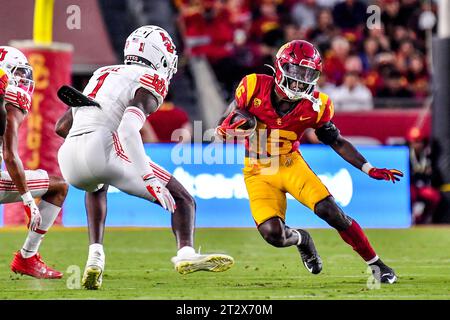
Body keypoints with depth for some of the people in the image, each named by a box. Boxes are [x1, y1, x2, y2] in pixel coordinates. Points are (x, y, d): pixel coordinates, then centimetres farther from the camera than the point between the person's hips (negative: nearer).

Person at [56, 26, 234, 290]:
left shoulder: (103, 75, 30)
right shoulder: (151, 81, 7)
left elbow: (62, 126, 32)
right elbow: (129, 127, -13)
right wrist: (148, 176, -17)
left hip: (69, 159, 7)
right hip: (104, 147, -6)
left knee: (96, 186, 42)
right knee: (182, 199, 5)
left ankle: (95, 256, 23)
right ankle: (186, 253, -23)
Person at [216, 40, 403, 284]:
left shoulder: (315, 106, -11)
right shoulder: (254, 88, -15)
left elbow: (336, 141, 3)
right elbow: (223, 129, -3)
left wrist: (369, 169, -4)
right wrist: (230, 129, -28)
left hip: (290, 163, 1)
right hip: (258, 171, -1)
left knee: (331, 211, -18)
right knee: (272, 233, -18)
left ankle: (375, 264, -1)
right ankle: (301, 239, 21)